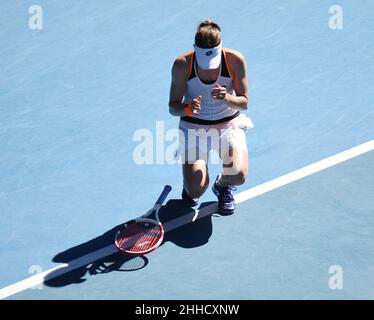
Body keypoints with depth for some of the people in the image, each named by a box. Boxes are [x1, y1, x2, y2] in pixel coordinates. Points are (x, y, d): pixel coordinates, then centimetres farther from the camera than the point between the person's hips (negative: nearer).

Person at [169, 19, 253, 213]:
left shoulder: (235, 60, -15)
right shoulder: (182, 64, -16)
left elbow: (244, 103, -10)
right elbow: (172, 106, -10)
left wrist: (227, 98, -33)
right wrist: (186, 109, -34)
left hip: (229, 124, 1)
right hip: (193, 126, 0)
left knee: (238, 176, -26)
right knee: (196, 191, -17)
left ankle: (223, 184, 15)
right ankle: (191, 182, 24)